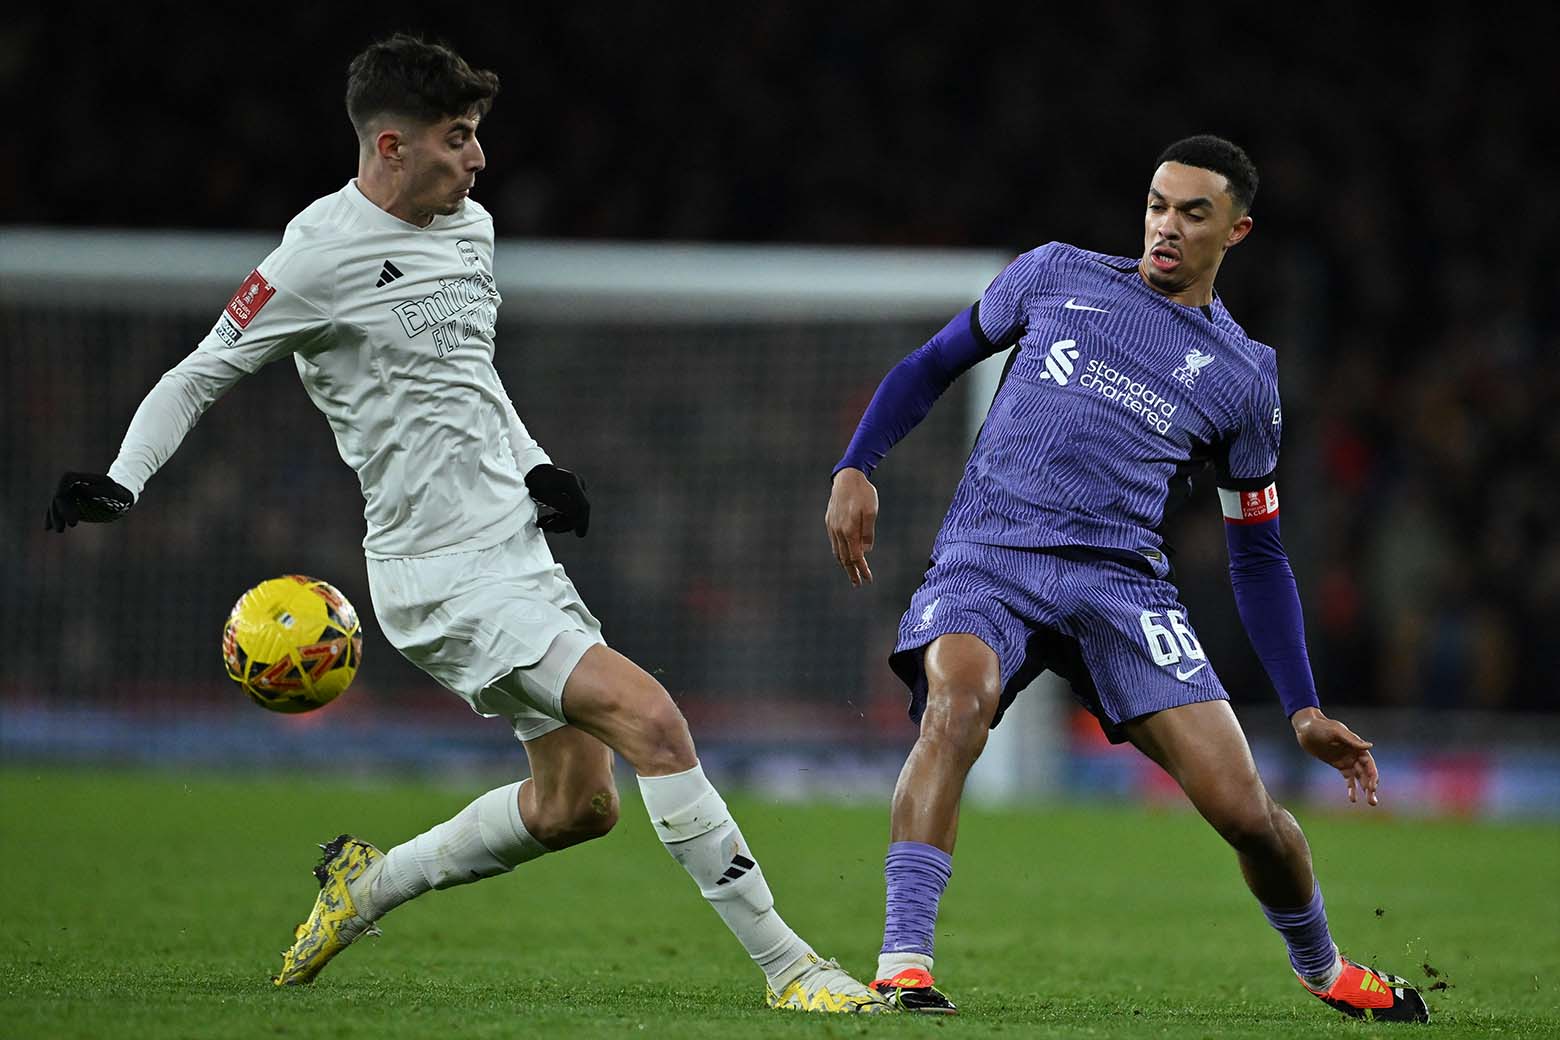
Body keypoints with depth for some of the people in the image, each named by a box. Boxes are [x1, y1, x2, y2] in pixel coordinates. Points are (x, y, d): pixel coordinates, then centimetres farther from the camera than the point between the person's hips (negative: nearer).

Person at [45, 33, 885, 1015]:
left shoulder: (470, 225, 11)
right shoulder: (322, 255, -13)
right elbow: (200, 375, -5)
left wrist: (535, 464, 10)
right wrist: (121, 481, -19)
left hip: (519, 547, 9)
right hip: (444, 575, -9)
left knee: (577, 802, 10)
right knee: (651, 718, -20)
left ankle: (369, 883, 30)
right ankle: (785, 964, -17)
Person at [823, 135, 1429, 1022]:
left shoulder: (1244, 375, 12)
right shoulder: (1058, 275, 12)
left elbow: (1258, 556, 17)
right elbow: (936, 364, 20)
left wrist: (1306, 709, 11)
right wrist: (857, 468, 4)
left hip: (1121, 579, 1)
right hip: (986, 559, -1)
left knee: (1245, 809, -9)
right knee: (956, 699, -36)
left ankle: (1322, 967, 24)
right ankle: (903, 967, -37)